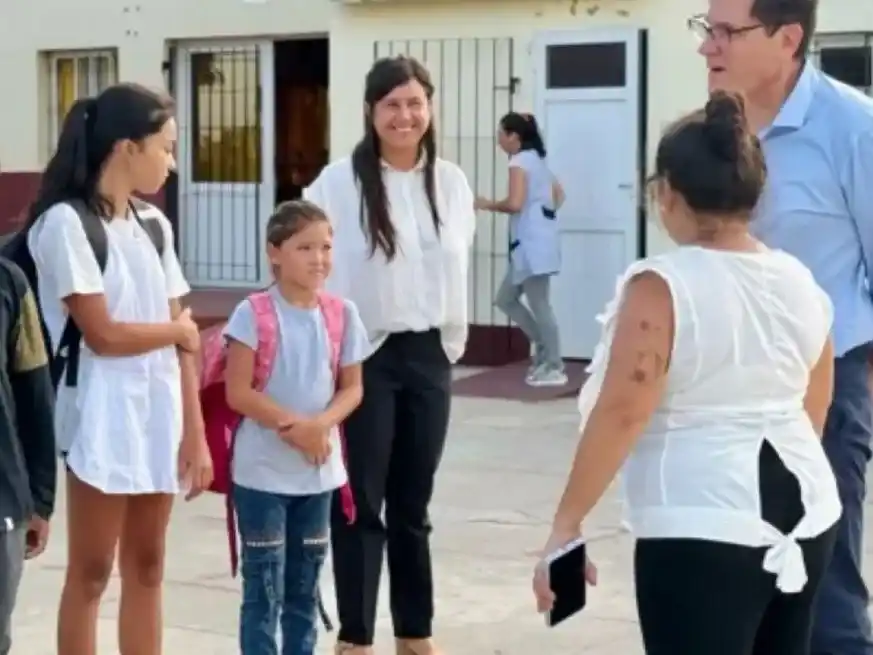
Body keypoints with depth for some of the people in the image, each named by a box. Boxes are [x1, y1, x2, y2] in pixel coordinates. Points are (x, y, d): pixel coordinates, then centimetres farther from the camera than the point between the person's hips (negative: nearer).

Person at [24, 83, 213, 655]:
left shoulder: (154, 226, 10)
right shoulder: (66, 223, -10)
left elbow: (181, 343, 8)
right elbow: (103, 334, -15)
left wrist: (195, 432, 3)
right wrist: (180, 328, 0)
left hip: (159, 418, 6)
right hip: (103, 421, -6)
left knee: (146, 569, 12)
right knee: (91, 573, 1)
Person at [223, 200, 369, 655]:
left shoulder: (342, 314, 1)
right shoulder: (254, 314, -12)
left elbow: (352, 388, 5)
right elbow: (238, 392, -13)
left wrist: (321, 424, -14)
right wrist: (294, 426, -18)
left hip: (319, 471, 5)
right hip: (262, 472, -4)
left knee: (305, 586, 14)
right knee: (263, 587, 0)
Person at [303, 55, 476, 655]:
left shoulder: (452, 183, 4)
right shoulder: (339, 183, -10)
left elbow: (457, 268, 12)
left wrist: (452, 338, 12)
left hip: (429, 355, 4)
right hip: (365, 356, -4)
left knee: (413, 503, 13)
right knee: (361, 501, 3)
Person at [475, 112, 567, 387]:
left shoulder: (519, 162, -11)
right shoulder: (537, 160, 19)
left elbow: (515, 203, -21)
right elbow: (559, 194, 24)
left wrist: (488, 205, -6)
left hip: (532, 241, -10)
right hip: (531, 240, 10)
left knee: (539, 304, -5)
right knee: (506, 299, 14)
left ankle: (554, 368, -1)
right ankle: (544, 349, 15)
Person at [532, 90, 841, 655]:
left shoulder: (662, 287, -13)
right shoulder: (800, 282, 8)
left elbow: (621, 414, -19)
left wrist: (566, 526, -14)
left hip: (701, 531, -7)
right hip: (807, 515, 7)